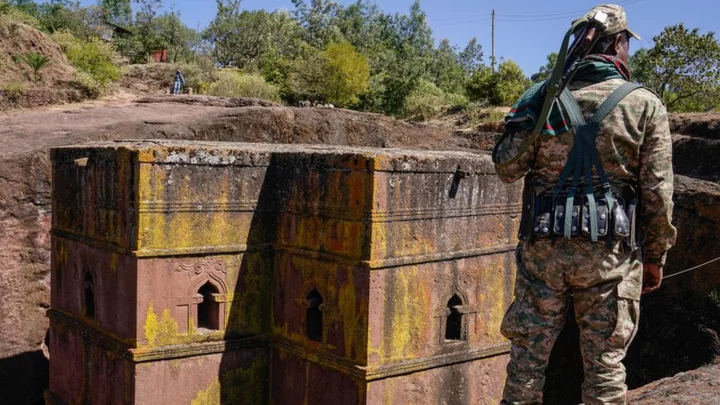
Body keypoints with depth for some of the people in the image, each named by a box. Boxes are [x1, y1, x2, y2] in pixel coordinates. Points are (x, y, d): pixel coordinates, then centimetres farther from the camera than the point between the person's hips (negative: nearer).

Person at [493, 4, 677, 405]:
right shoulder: (645, 105, -3)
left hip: (544, 249, 2)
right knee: (605, 365, 10)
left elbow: (507, 167, 2)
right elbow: (658, 192, -4)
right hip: (610, 253, -1)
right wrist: (655, 257, 7)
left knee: (528, 358, 11)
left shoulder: (544, 98, 1)